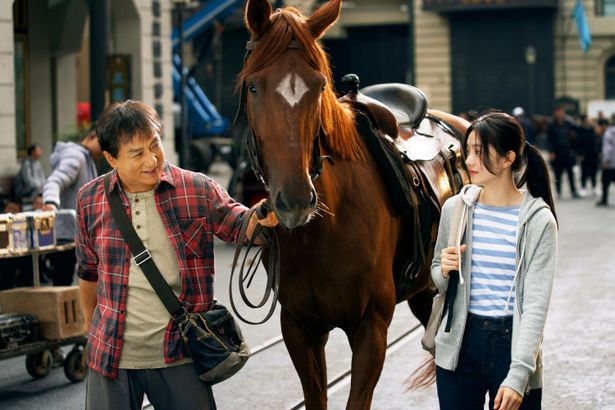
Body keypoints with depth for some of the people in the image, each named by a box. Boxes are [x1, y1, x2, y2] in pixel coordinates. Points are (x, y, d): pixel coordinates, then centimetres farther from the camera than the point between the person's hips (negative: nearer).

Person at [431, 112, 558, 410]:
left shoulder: (539, 220, -9)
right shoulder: (455, 208, 0)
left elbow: (536, 304, -12)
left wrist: (518, 375, -19)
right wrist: (444, 272, -10)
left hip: (512, 341, -3)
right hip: (460, 343, 3)